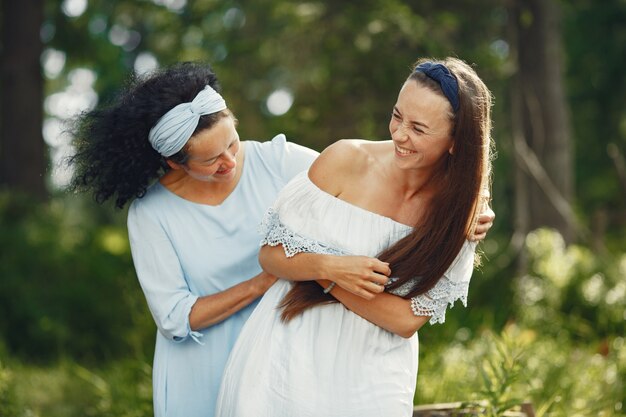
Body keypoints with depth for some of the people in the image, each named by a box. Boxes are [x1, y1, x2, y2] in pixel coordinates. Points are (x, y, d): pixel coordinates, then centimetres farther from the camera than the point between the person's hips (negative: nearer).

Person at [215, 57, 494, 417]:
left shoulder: (459, 211, -8)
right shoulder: (347, 160, -12)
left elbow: (408, 319, -10)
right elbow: (270, 255, -6)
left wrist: (324, 279, -18)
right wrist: (329, 267, -25)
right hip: (289, 357, -1)